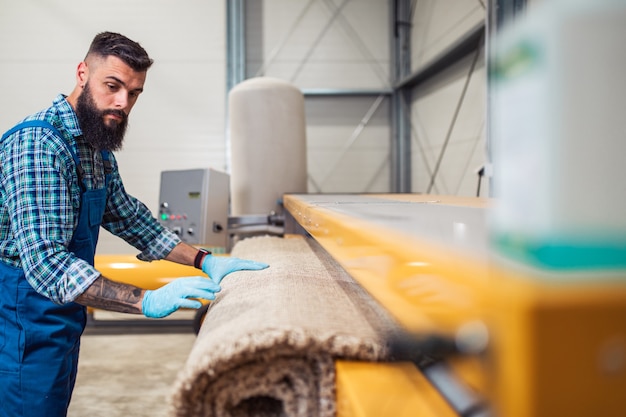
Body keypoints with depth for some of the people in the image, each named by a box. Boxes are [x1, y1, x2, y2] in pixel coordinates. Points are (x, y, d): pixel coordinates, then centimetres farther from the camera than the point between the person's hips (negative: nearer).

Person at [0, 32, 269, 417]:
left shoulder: (99, 151, 8)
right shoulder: (38, 144, -23)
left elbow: (130, 219, 15)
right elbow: (47, 263, -31)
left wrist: (206, 261, 3)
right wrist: (148, 301, -38)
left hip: (64, 321, 9)